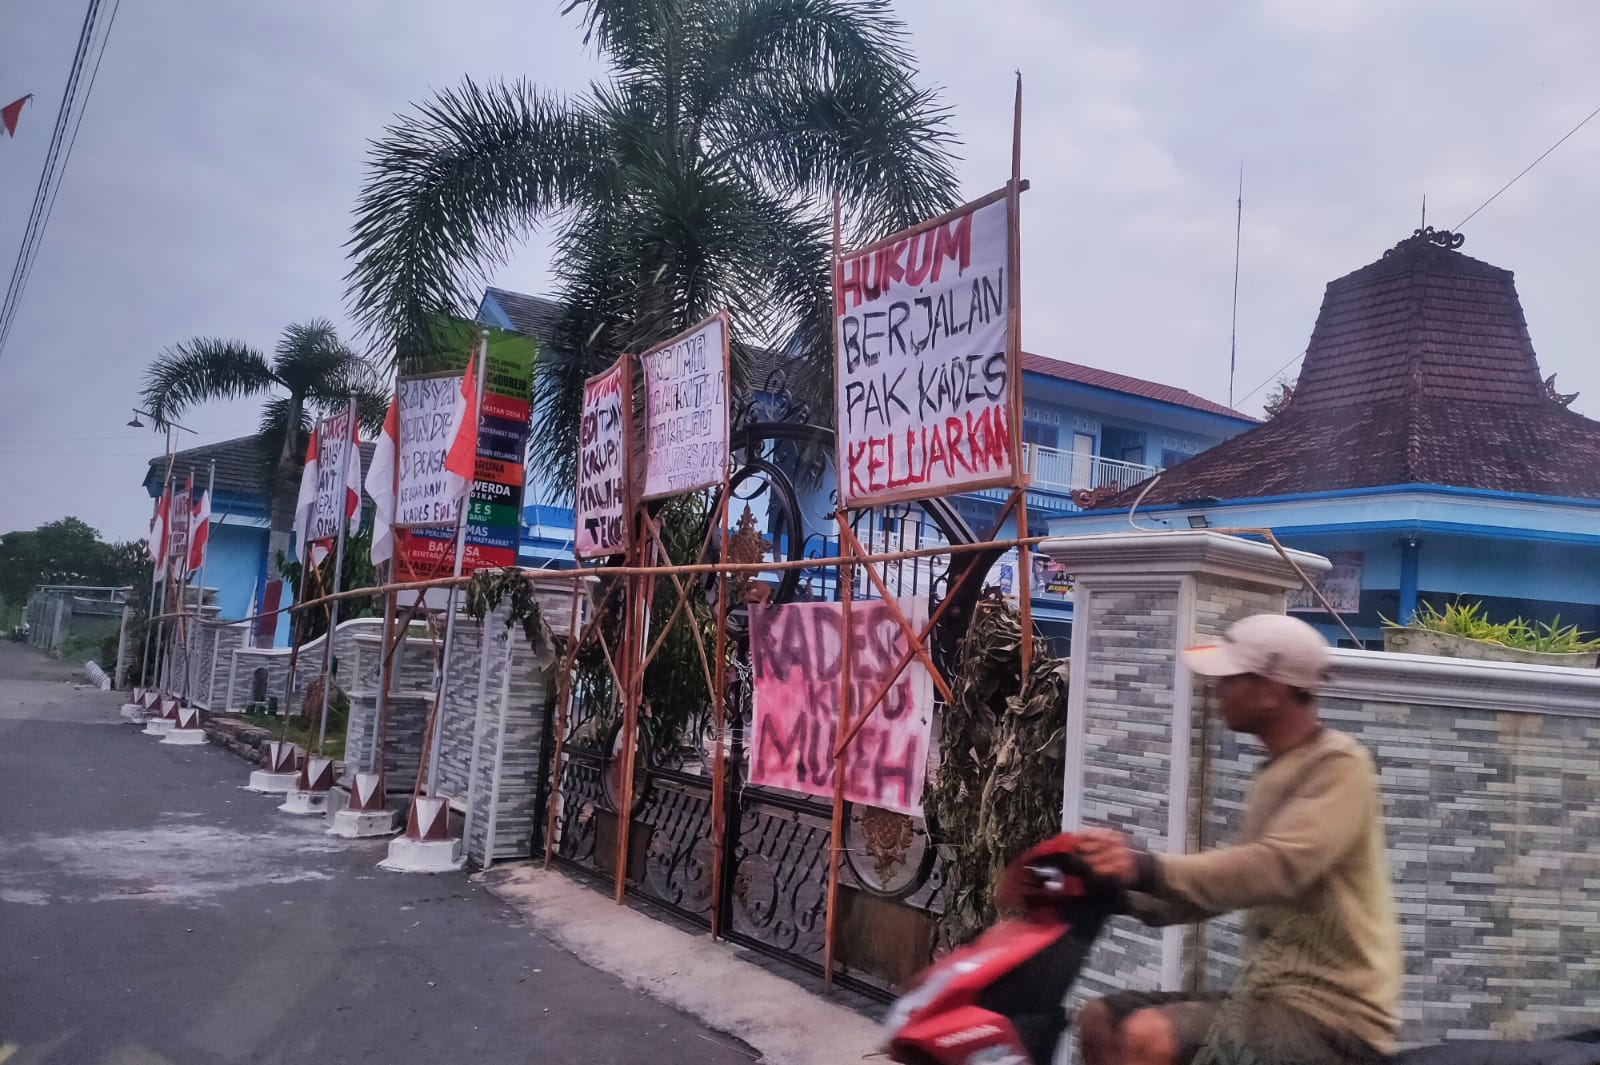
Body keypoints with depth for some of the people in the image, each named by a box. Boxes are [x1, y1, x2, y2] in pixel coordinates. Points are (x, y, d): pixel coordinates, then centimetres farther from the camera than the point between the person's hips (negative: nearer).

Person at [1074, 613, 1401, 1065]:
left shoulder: (1338, 764, -13)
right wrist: (1123, 888, 1)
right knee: (1101, 1020, 3)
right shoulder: (1277, 773, 15)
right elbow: (1231, 880, 13)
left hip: (1331, 1011, -9)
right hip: (1272, 992, 9)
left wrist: (1148, 869, -35)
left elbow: (1275, 868, -28)